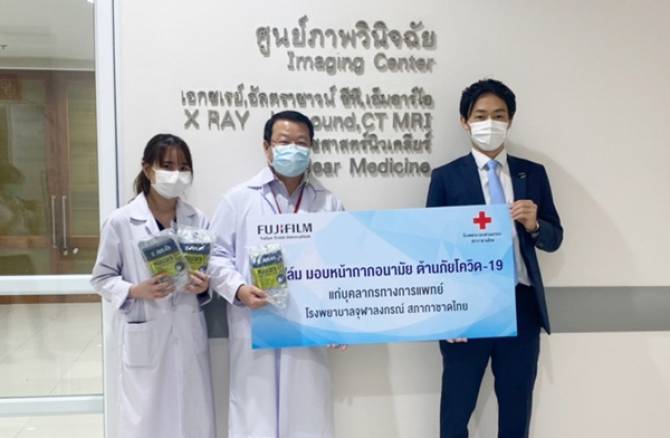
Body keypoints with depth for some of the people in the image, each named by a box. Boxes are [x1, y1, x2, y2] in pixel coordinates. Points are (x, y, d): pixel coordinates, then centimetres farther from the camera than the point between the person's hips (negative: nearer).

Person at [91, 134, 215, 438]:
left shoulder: (198, 220, 2)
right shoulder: (120, 221, -6)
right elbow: (101, 278, 0)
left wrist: (204, 285, -10)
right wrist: (136, 290, -18)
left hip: (187, 335, 3)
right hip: (141, 338, -2)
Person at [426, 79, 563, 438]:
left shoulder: (533, 174, 8)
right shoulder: (446, 177, 0)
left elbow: (554, 239, 9)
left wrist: (533, 225, -14)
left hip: (522, 306, 3)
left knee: (517, 408, 16)